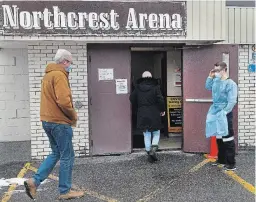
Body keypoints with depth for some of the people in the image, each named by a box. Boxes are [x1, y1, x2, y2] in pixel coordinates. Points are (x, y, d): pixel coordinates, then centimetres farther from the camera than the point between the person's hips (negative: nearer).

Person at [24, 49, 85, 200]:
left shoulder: (48, 74, 16)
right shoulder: (59, 75, -15)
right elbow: (63, 101, -25)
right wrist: (74, 115, -8)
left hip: (48, 120, 9)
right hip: (60, 122, -9)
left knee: (56, 153, 18)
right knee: (67, 157, 2)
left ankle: (35, 181, 12)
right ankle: (65, 191, 12)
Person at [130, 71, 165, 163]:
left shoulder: (138, 88, 2)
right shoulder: (155, 87, -6)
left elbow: (132, 99, 4)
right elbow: (160, 100, -11)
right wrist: (162, 110, 3)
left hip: (142, 115, 2)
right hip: (154, 115, -2)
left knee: (146, 135, 11)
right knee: (156, 133, 11)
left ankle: (149, 152, 11)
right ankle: (153, 148, -10)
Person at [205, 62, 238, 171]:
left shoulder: (230, 83, -14)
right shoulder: (216, 81, 7)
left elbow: (232, 101, -17)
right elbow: (207, 87, 25)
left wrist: (224, 112, -20)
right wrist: (210, 77, 11)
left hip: (225, 114, -8)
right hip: (215, 113, 8)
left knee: (227, 139, -3)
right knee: (219, 138, 16)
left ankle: (231, 164, 4)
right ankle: (221, 160, 29)